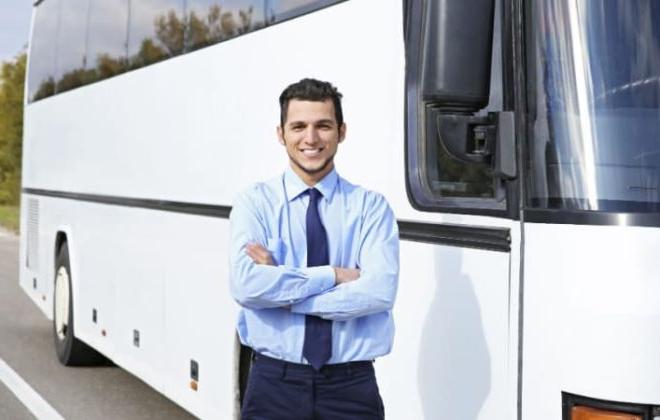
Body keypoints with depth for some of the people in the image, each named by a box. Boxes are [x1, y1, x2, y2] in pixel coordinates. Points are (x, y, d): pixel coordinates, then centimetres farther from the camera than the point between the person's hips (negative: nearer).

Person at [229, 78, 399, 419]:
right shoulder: (254, 203, 0)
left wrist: (280, 287, -14)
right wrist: (333, 275, -14)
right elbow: (246, 285, -15)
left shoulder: (371, 206, 0)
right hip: (275, 383, 0)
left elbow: (379, 291, -14)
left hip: (351, 387, 0)